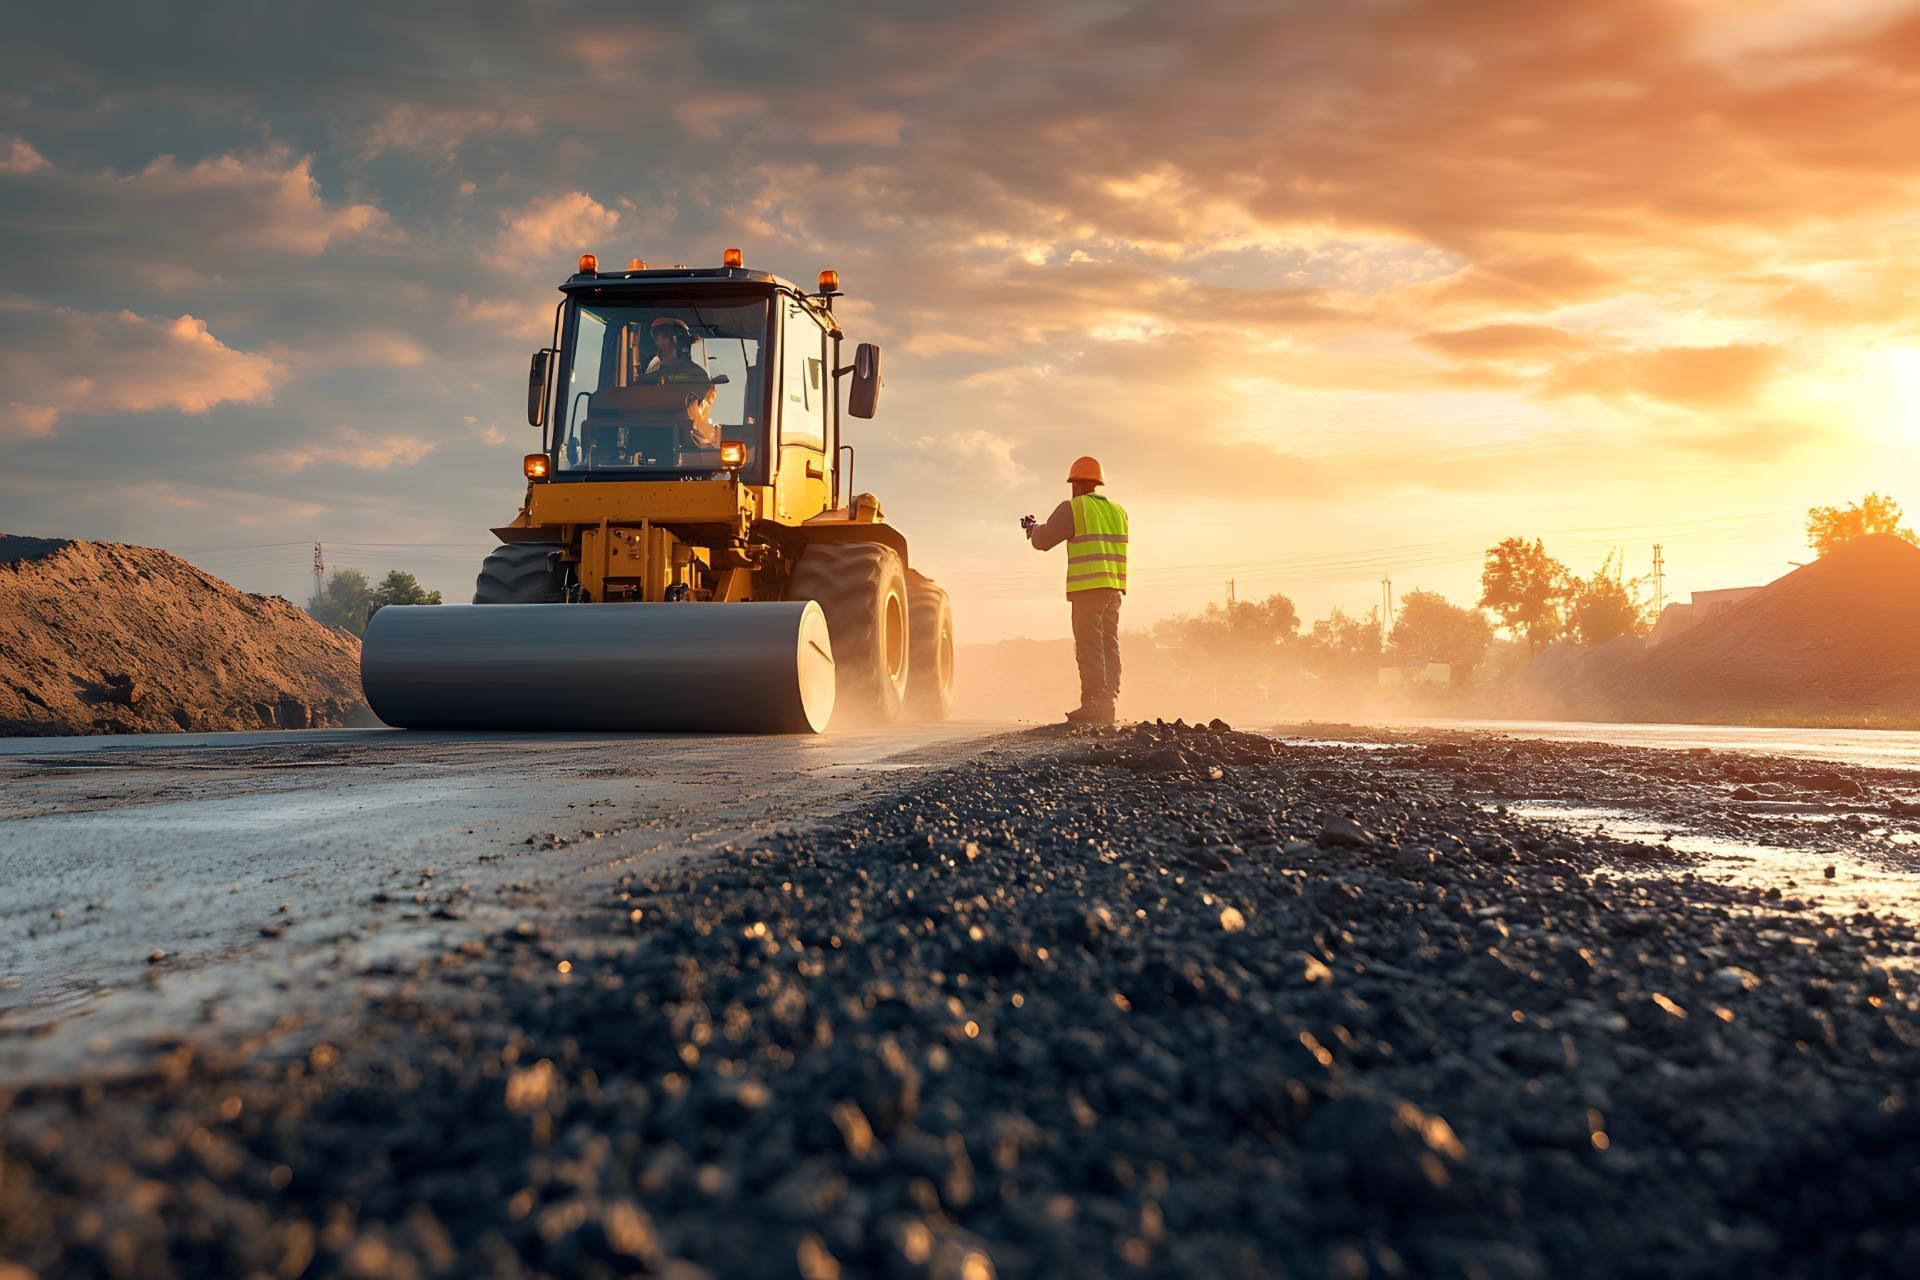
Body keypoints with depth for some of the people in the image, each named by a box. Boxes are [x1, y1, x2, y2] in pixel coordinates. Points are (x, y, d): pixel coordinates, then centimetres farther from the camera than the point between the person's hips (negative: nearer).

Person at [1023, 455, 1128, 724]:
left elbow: (1042, 540, -4)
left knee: (1089, 647, -7)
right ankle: (1108, 705, 10)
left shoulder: (1074, 508, -5)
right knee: (1109, 646, 9)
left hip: (1088, 588, -7)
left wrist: (1034, 527, 17)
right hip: (1114, 588, 7)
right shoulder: (1118, 510, 16)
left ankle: (1093, 705, -10)